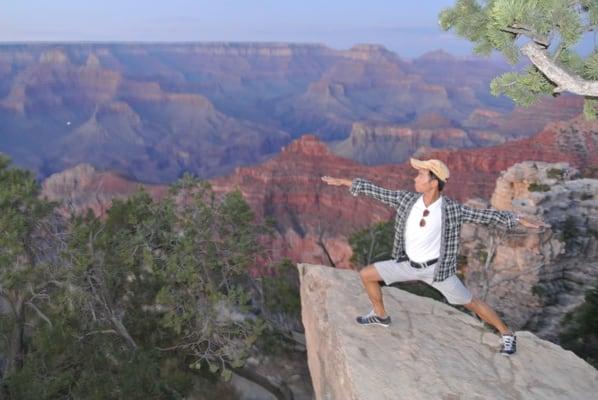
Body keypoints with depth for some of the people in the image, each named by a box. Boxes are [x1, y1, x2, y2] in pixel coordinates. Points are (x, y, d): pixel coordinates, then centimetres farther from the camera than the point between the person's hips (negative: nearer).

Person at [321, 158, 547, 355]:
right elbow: (377, 192, -6)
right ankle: (380, 315, 25)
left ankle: (506, 334, 27)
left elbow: (486, 216, -15)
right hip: (409, 265, 4)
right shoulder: (407, 199, -12)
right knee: (367, 275, 3)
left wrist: (519, 220, -21)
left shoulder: (451, 209, -20)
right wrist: (344, 182, -3)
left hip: (436, 268, -4)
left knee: (471, 303, 3)